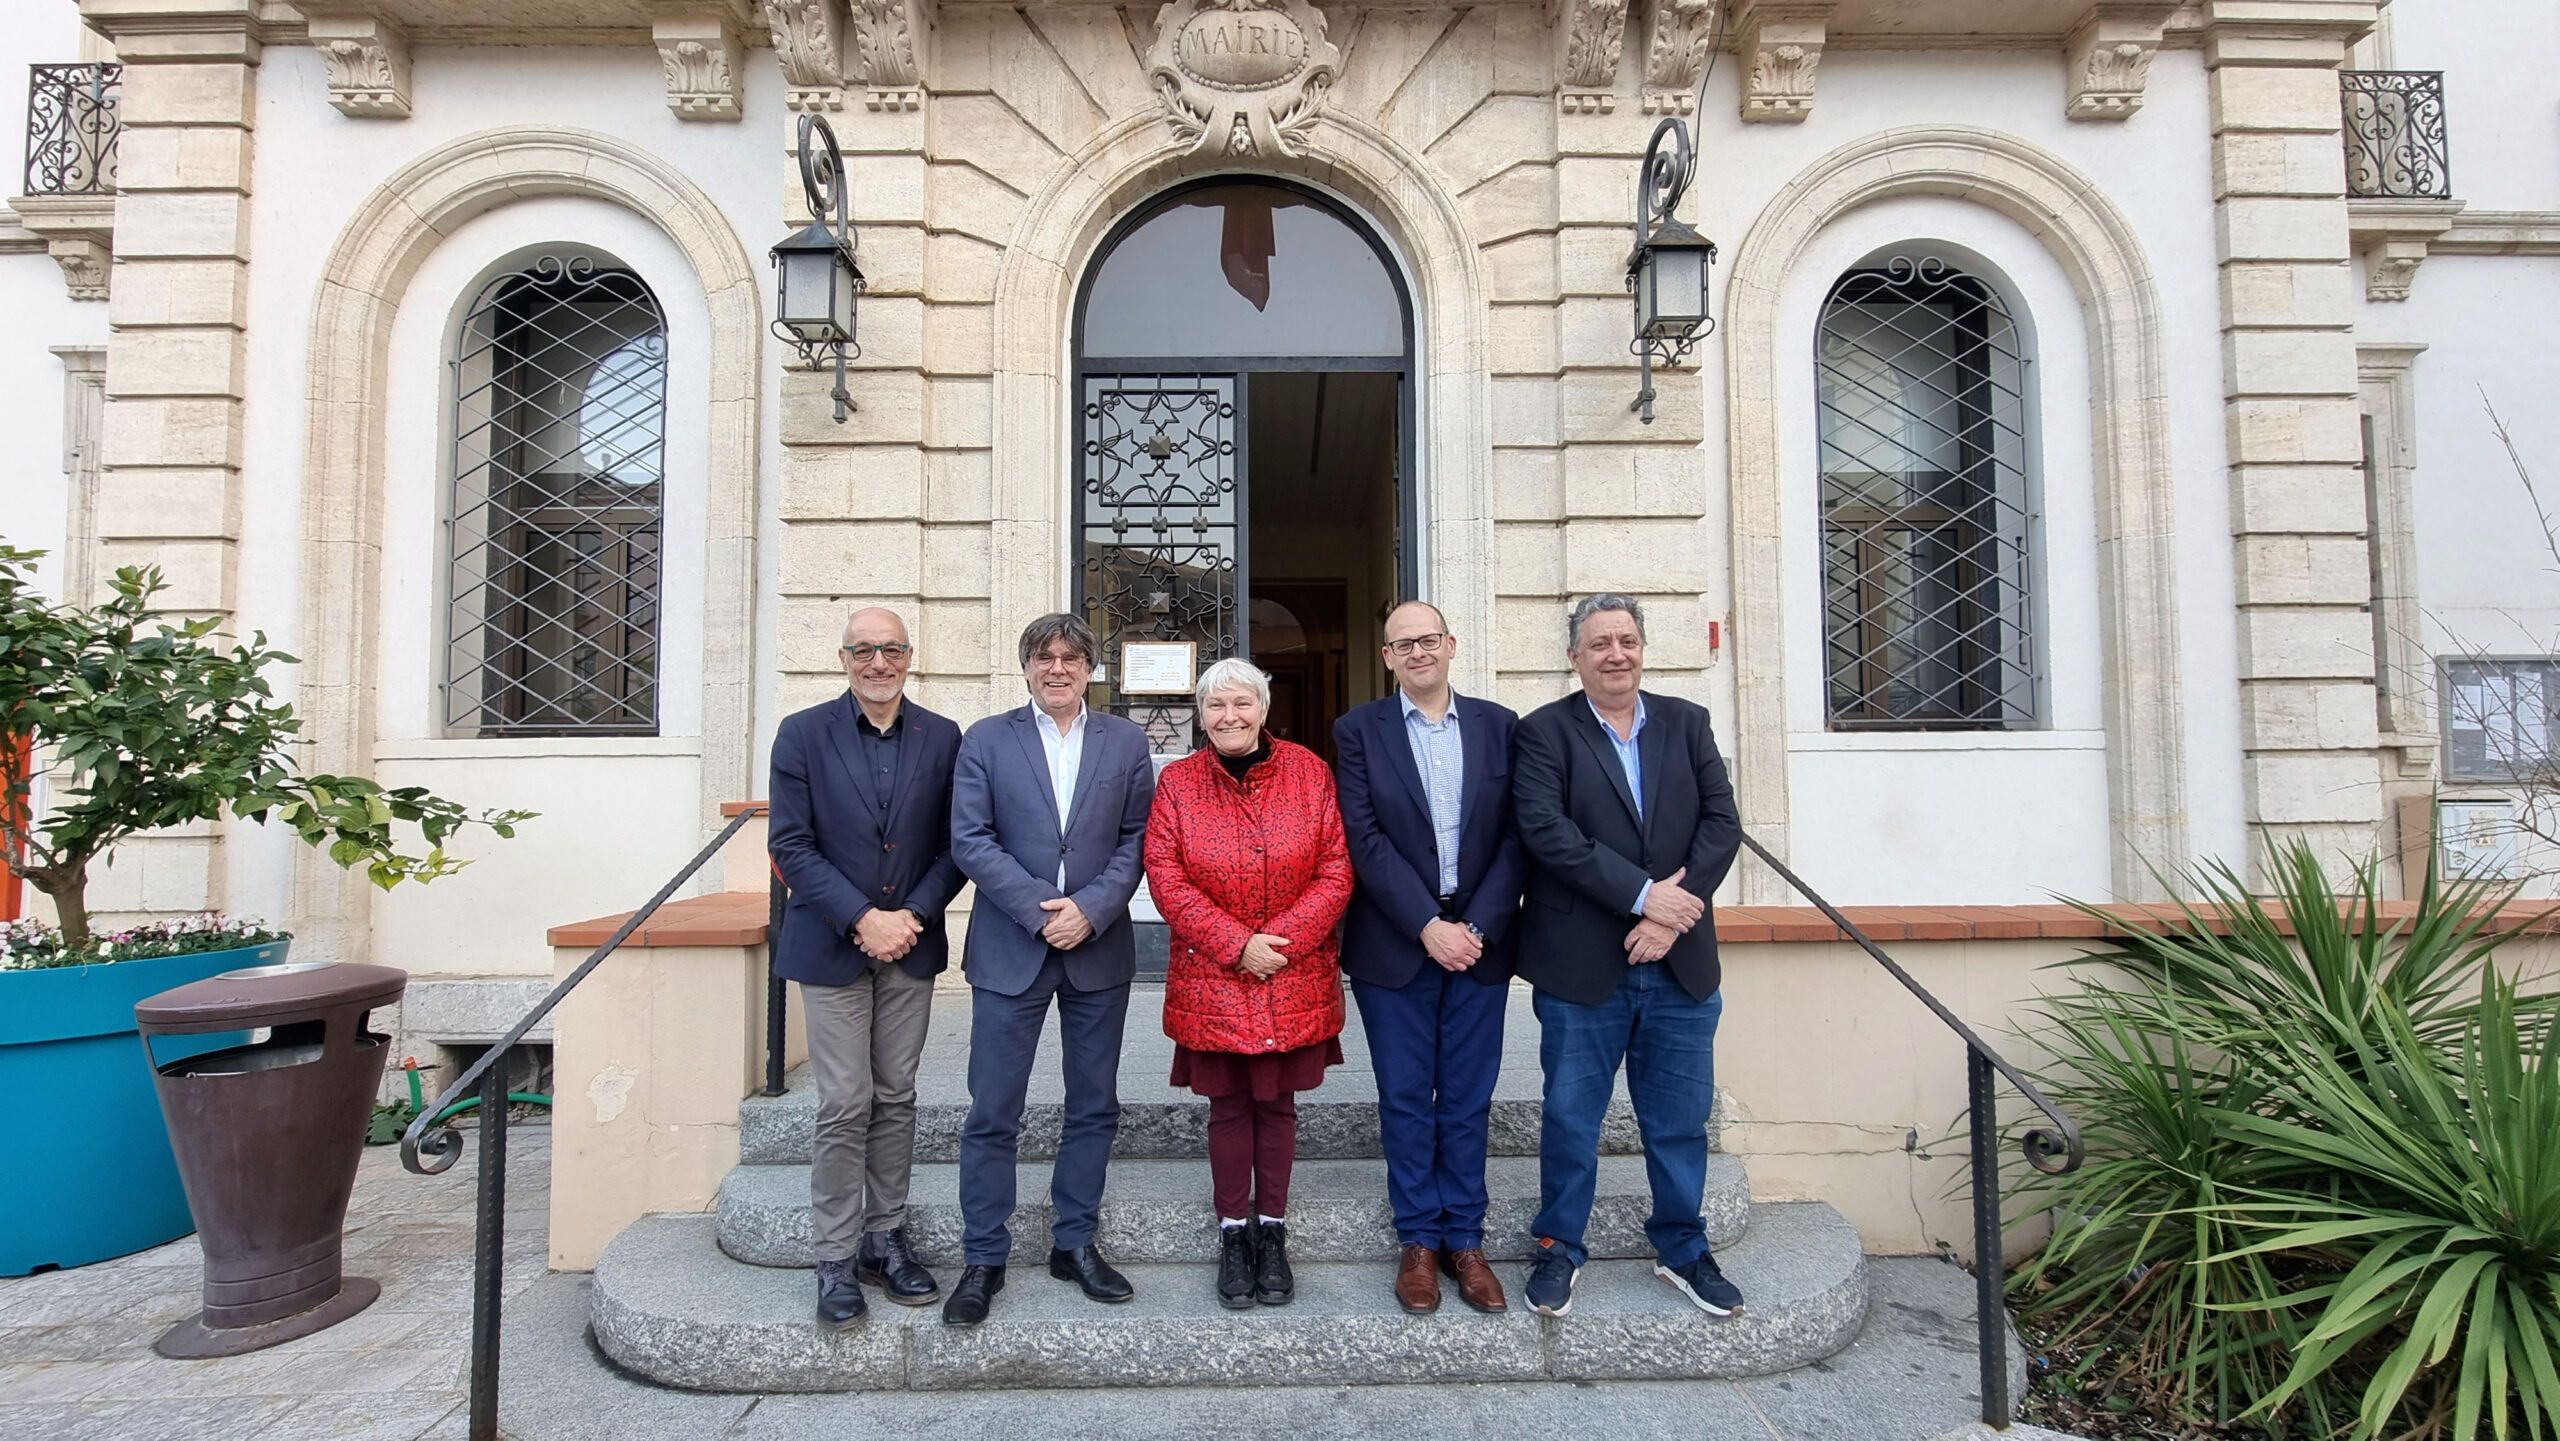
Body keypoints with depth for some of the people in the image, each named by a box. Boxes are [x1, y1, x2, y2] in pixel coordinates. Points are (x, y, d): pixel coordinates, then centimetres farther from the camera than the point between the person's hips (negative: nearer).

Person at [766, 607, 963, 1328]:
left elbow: (954, 844, 3)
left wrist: (914, 916, -10)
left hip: (910, 944, 3)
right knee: (845, 1106, -1)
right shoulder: (803, 733, -3)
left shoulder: (942, 737, 3)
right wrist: (862, 918, -14)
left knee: (896, 1099, 10)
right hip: (833, 945, -2)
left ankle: (886, 1239, 24)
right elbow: (790, 844, -7)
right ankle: (837, 1260, 13)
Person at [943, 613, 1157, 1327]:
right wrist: (1040, 908, -15)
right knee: (992, 1114, 3)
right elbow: (970, 840, -5)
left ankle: (1075, 1242, 27)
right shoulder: (986, 739, 3)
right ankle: (984, 1259, 17)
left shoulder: (1125, 740, 6)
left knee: (1094, 1107, 11)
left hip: (1100, 949, 2)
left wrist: (1090, 910, -12)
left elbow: (1136, 839, 2)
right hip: (1010, 948, -2)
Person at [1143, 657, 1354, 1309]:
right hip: (1212, 979, 0)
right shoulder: (1177, 782, -2)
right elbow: (1166, 877, -8)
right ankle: (1234, 1233, 26)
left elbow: (1336, 871, -4)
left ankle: (1272, 1232, 27)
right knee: (1229, 1106, 10)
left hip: (1296, 979, 0)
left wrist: (1282, 940, -14)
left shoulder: (1309, 772, -2)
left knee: (1278, 1103, 11)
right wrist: (1237, 944, -15)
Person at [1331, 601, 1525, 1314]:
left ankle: (1464, 1240, 24)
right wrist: (1427, 926, -14)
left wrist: (1479, 927, -10)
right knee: (1406, 1101, 8)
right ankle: (1418, 1241, 23)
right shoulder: (1359, 730, 0)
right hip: (1394, 947, -1)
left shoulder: (1498, 726, 5)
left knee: (1468, 1100, 9)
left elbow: (1515, 836, 0)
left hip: (1479, 943, 2)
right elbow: (1365, 840, -7)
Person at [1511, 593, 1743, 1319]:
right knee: (1571, 1120, 10)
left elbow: (1722, 823, 0)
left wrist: (1673, 912, -12)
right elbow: (1547, 831, -16)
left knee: (1680, 1120, 15)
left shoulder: (1687, 723, 8)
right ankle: (1559, 1248, 29)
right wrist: (1643, 893, -20)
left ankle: (1682, 1250, 35)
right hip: (1582, 967, -3)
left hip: (1680, 963, 3)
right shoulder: (1543, 732, -3)